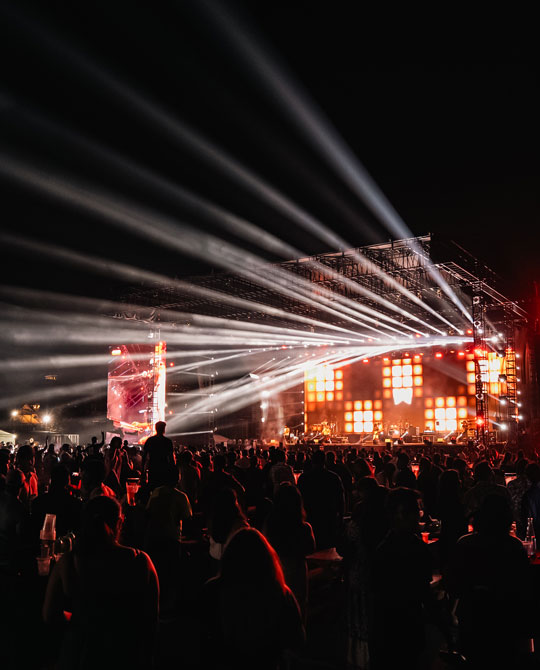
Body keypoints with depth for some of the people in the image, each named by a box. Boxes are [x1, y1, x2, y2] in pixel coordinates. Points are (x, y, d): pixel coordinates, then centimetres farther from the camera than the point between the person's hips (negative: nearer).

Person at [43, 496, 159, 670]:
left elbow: (50, 616, -3)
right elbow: (150, 618, -8)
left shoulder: (66, 562, -13)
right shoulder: (140, 561, -16)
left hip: (77, 654, 1)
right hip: (125, 655, -1)